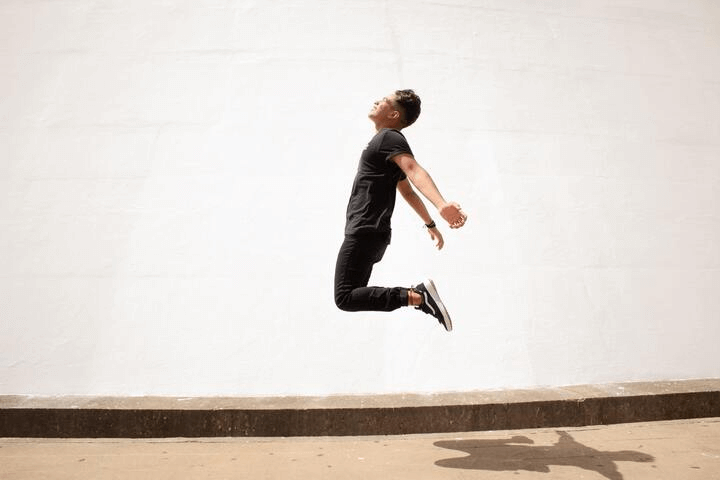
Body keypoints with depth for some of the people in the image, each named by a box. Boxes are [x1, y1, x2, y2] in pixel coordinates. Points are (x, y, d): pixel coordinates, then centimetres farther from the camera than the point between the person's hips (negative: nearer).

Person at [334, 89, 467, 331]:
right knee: (353, 295, 18)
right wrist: (430, 224, 33)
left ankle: (417, 296, -22)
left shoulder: (389, 137, -7)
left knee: (345, 298, -18)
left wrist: (441, 204, -44)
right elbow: (408, 192, 28)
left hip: (364, 233, -10)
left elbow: (415, 171, -27)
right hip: (370, 233, 10)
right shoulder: (385, 142, 25)